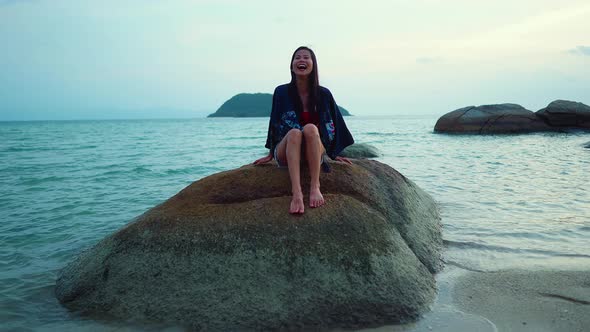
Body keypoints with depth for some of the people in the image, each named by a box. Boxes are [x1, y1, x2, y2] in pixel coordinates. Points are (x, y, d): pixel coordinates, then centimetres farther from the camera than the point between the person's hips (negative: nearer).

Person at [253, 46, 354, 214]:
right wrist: (271, 154, 10)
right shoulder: (281, 92, -4)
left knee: (310, 128, -30)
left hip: (314, 153, 1)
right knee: (294, 132, -33)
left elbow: (334, 123, 8)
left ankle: (315, 186, -36)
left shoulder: (323, 94, -3)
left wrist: (334, 154, 10)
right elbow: (274, 123, 6)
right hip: (286, 153, 0)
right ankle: (296, 193, -49)